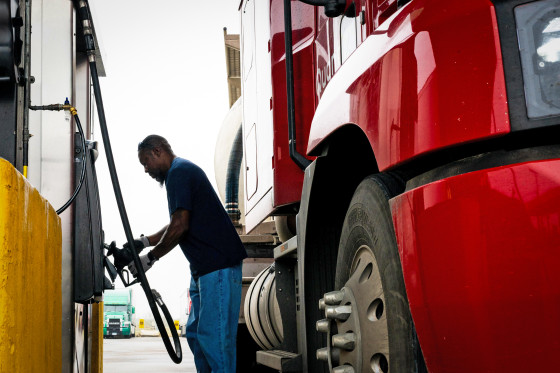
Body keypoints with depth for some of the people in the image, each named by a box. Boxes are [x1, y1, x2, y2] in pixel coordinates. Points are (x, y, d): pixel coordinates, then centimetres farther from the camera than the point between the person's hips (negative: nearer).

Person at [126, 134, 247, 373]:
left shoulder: (179, 172, -10)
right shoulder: (183, 171, 22)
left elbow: (180, 226, -17)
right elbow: (179, 225, 28)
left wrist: (151, 257, -7)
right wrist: (145, 242, 19)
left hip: (218, 266, -11)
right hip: (205, 267, 11)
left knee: (213, 336, -12)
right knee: (195, 333, 13)